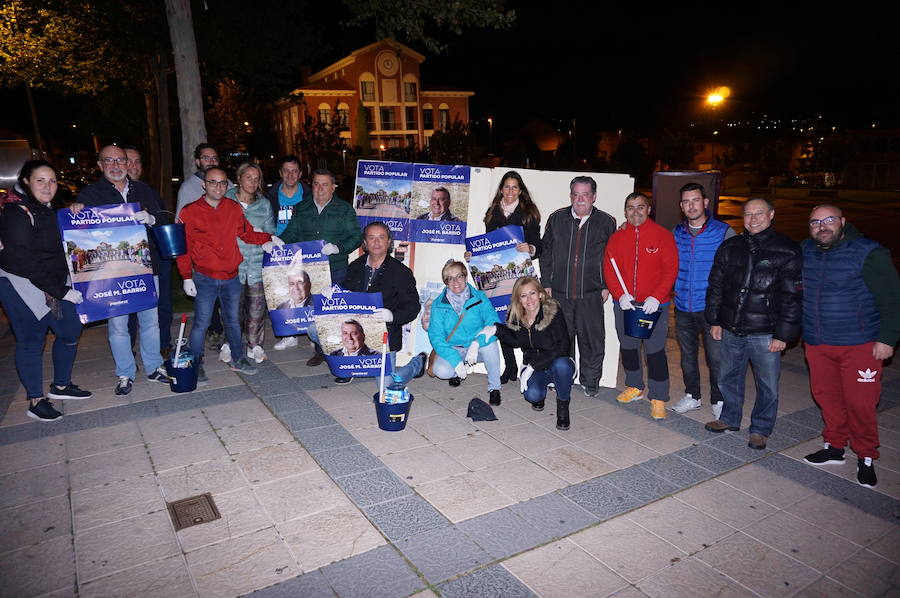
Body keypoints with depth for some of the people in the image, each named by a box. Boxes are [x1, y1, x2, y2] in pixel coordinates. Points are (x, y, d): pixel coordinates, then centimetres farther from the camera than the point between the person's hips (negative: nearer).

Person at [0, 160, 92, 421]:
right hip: (23, 287, -8)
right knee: (31, 341, 0)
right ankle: (35, 401, 12)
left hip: (54, 285, 8)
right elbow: (24, 262, -21)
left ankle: (61, 386, 28)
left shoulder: (51, 210, 11)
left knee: (71, 331, 11)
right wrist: (61, 292, -20)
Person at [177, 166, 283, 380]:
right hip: (205, 278, -4)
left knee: (233, 320, 15)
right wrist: (187, 277, -8)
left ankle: (236, 360, 29)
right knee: (201, 323, 0)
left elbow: (247, 233, 14)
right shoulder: (190, 212, -5)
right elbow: (183, 248, -4)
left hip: (231, 277, 4)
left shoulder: (234, 208, 6)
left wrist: (269, 238, -2)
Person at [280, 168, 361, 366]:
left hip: (335, 269, -3)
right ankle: (320, 350, 15)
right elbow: (291, 233, 16)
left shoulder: (345, 209, 4)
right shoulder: (300, 209, 15)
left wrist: (338, 247, -18)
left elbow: (355, 236, -1)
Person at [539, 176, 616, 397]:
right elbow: (545, 252, 10)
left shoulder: (606, 222, 2)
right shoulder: (557, 219, 6)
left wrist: (606, 286, 1)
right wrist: (546, 283, 6)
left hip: (591, 295, -1)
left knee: (592, 338, 3)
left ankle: (590, 381, 20)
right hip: (560, 292, 2)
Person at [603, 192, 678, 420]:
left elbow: (670, 269, -7)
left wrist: (656, 297, -17)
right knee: (628, 347, 14)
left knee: (655, 351, -4)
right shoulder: (617, 238, 7)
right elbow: (608, 270, 3)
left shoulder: (662, 235, -2)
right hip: (625, 304, 4)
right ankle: (634, 387, 33)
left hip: (654, 304, -3)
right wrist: (620, 295, -12)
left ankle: (658, 399, 7)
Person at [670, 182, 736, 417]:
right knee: (687, 354, 16)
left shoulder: (724, 232, -5)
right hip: (683, 307, 4)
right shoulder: (676, 232, 6)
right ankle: (692, 396, 33)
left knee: (716, 357, 2)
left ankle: (718, 400, 21)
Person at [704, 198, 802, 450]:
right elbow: (715, 286, 12)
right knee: (729, 378, 17)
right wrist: (714, 321, 8)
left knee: (768, 386, 6)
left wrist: (783, 334, -10)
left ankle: (760, 429, 25)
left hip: (765, 334, -4)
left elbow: (792, 297, -8)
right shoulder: (729, 248, 7)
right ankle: (730, 419, 36)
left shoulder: (787, 252, -6)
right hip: (731, 330, 4)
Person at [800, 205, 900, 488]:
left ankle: (865, 457, 18)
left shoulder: (868, 253, -10)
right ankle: (835, 446, 30)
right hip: (817, 343, 5)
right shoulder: (805, 251, 5)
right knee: (826, 396, 13)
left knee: (860, 402, -1)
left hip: (860, 345, -5)